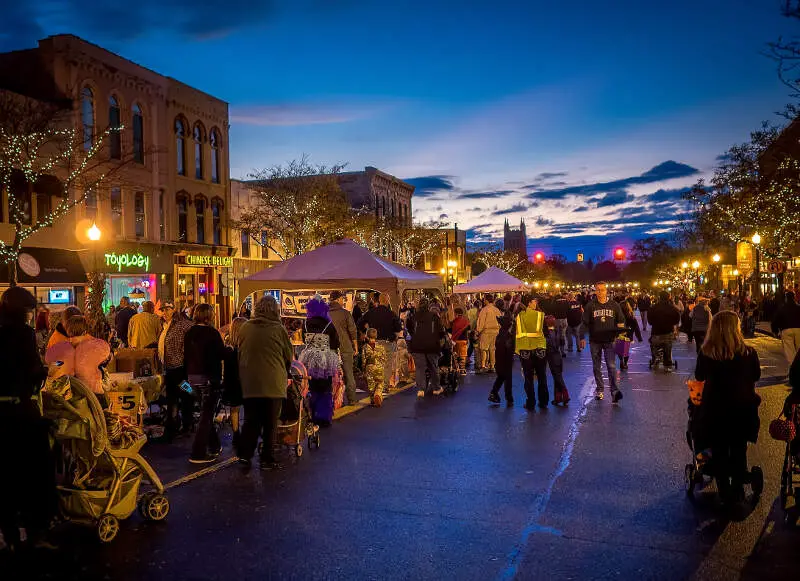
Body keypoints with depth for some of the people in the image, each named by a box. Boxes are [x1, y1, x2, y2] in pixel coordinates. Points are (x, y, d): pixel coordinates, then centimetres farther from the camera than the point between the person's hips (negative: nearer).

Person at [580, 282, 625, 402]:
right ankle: (599, 389, 20)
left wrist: (619, 334, -6)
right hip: (595, 340, 1)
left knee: (611, 366, -8)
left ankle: (615, 391, -10)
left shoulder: (614, 305, 2)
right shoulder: (590, 305, -1)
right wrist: (582, 338, -4)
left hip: (609, 340, -1)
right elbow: (585, 323, 1)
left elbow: (621, 321, 10)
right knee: (596, 366, 9)